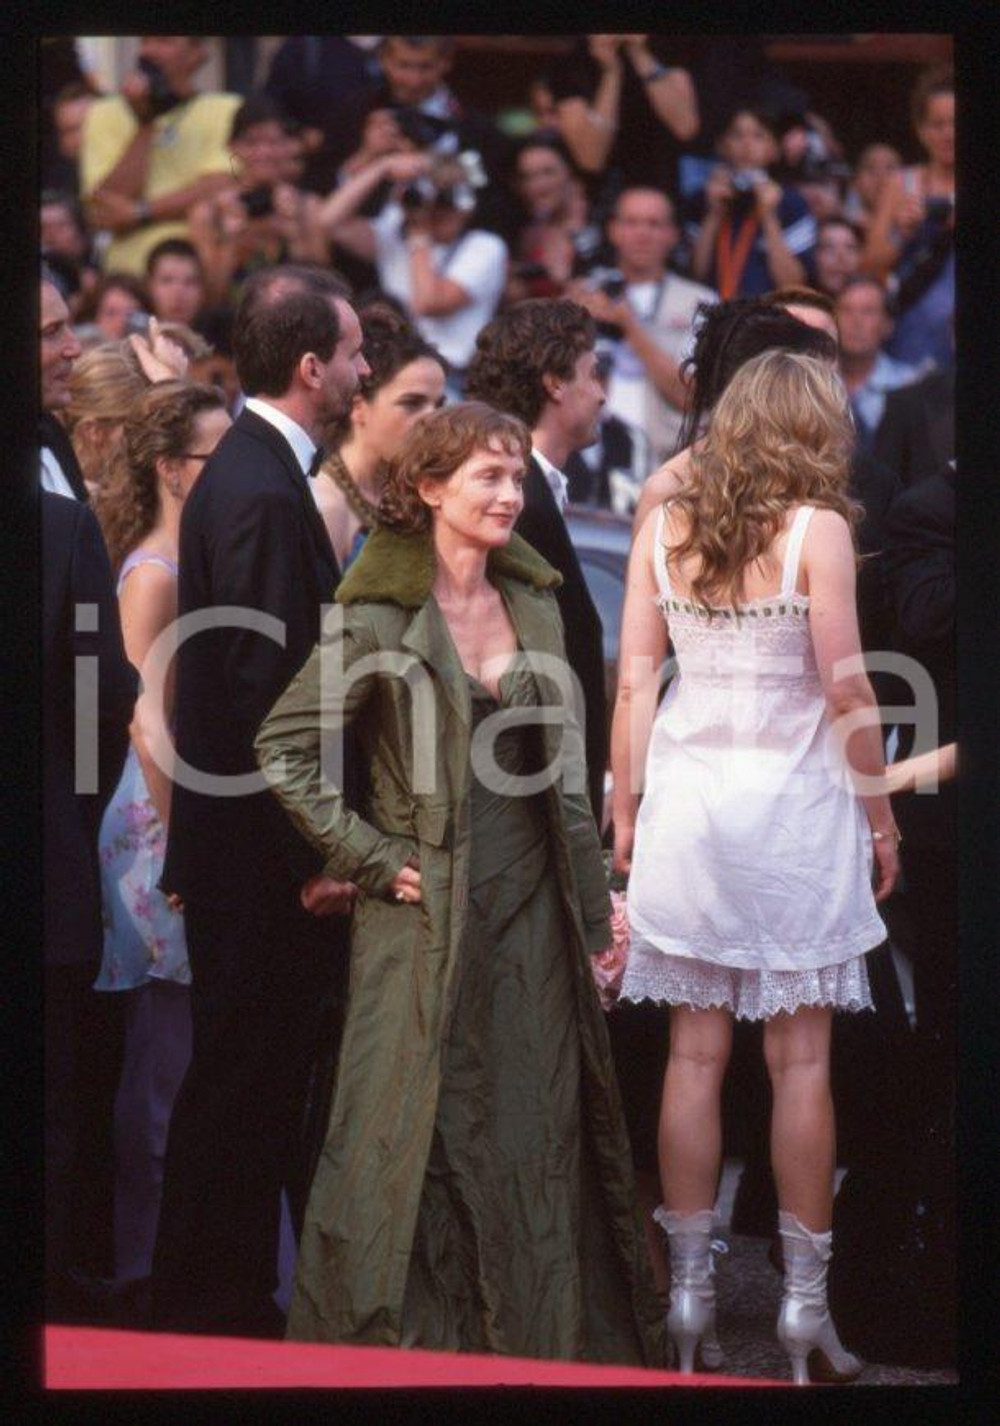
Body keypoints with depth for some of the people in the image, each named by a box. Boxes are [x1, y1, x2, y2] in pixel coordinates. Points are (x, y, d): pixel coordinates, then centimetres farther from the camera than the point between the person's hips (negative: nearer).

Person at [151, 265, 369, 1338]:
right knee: (242, 1081, -2)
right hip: (261, 848, -10)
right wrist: (314, 855, -18)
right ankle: (212, 1313, 6)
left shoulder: (252, 470, 11)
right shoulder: (263, 494, -20)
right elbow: (264, 691, -23)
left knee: (248, 1080, 15)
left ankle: (227, 1303, 23)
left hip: (243, 848, 10)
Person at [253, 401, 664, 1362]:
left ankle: (540, 1340, 15)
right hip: (429, 911, -5)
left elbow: (564, 763, 13)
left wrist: (592, 902, 9)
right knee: (415, 1125, -2)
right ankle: (389, 1341, 7)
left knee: (538, 1130, 6)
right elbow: (282, 749, -7)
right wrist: (370, 858, -10)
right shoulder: (381, 616, -9)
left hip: (533, 906, 5)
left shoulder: (533, 601, 8)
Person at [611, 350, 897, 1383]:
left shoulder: (663, 529, 3)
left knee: (696, 1054, 6)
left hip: (685, 795, 3)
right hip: (793, 802, -3)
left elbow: (634, 681, 3)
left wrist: (625, 811, 10)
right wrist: (880, 816, 2)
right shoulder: (816, 531, -8)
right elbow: (846, 692, -8)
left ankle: (688, 1300, 7)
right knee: (800, 1061, 2)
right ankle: (805, 1308, 4)